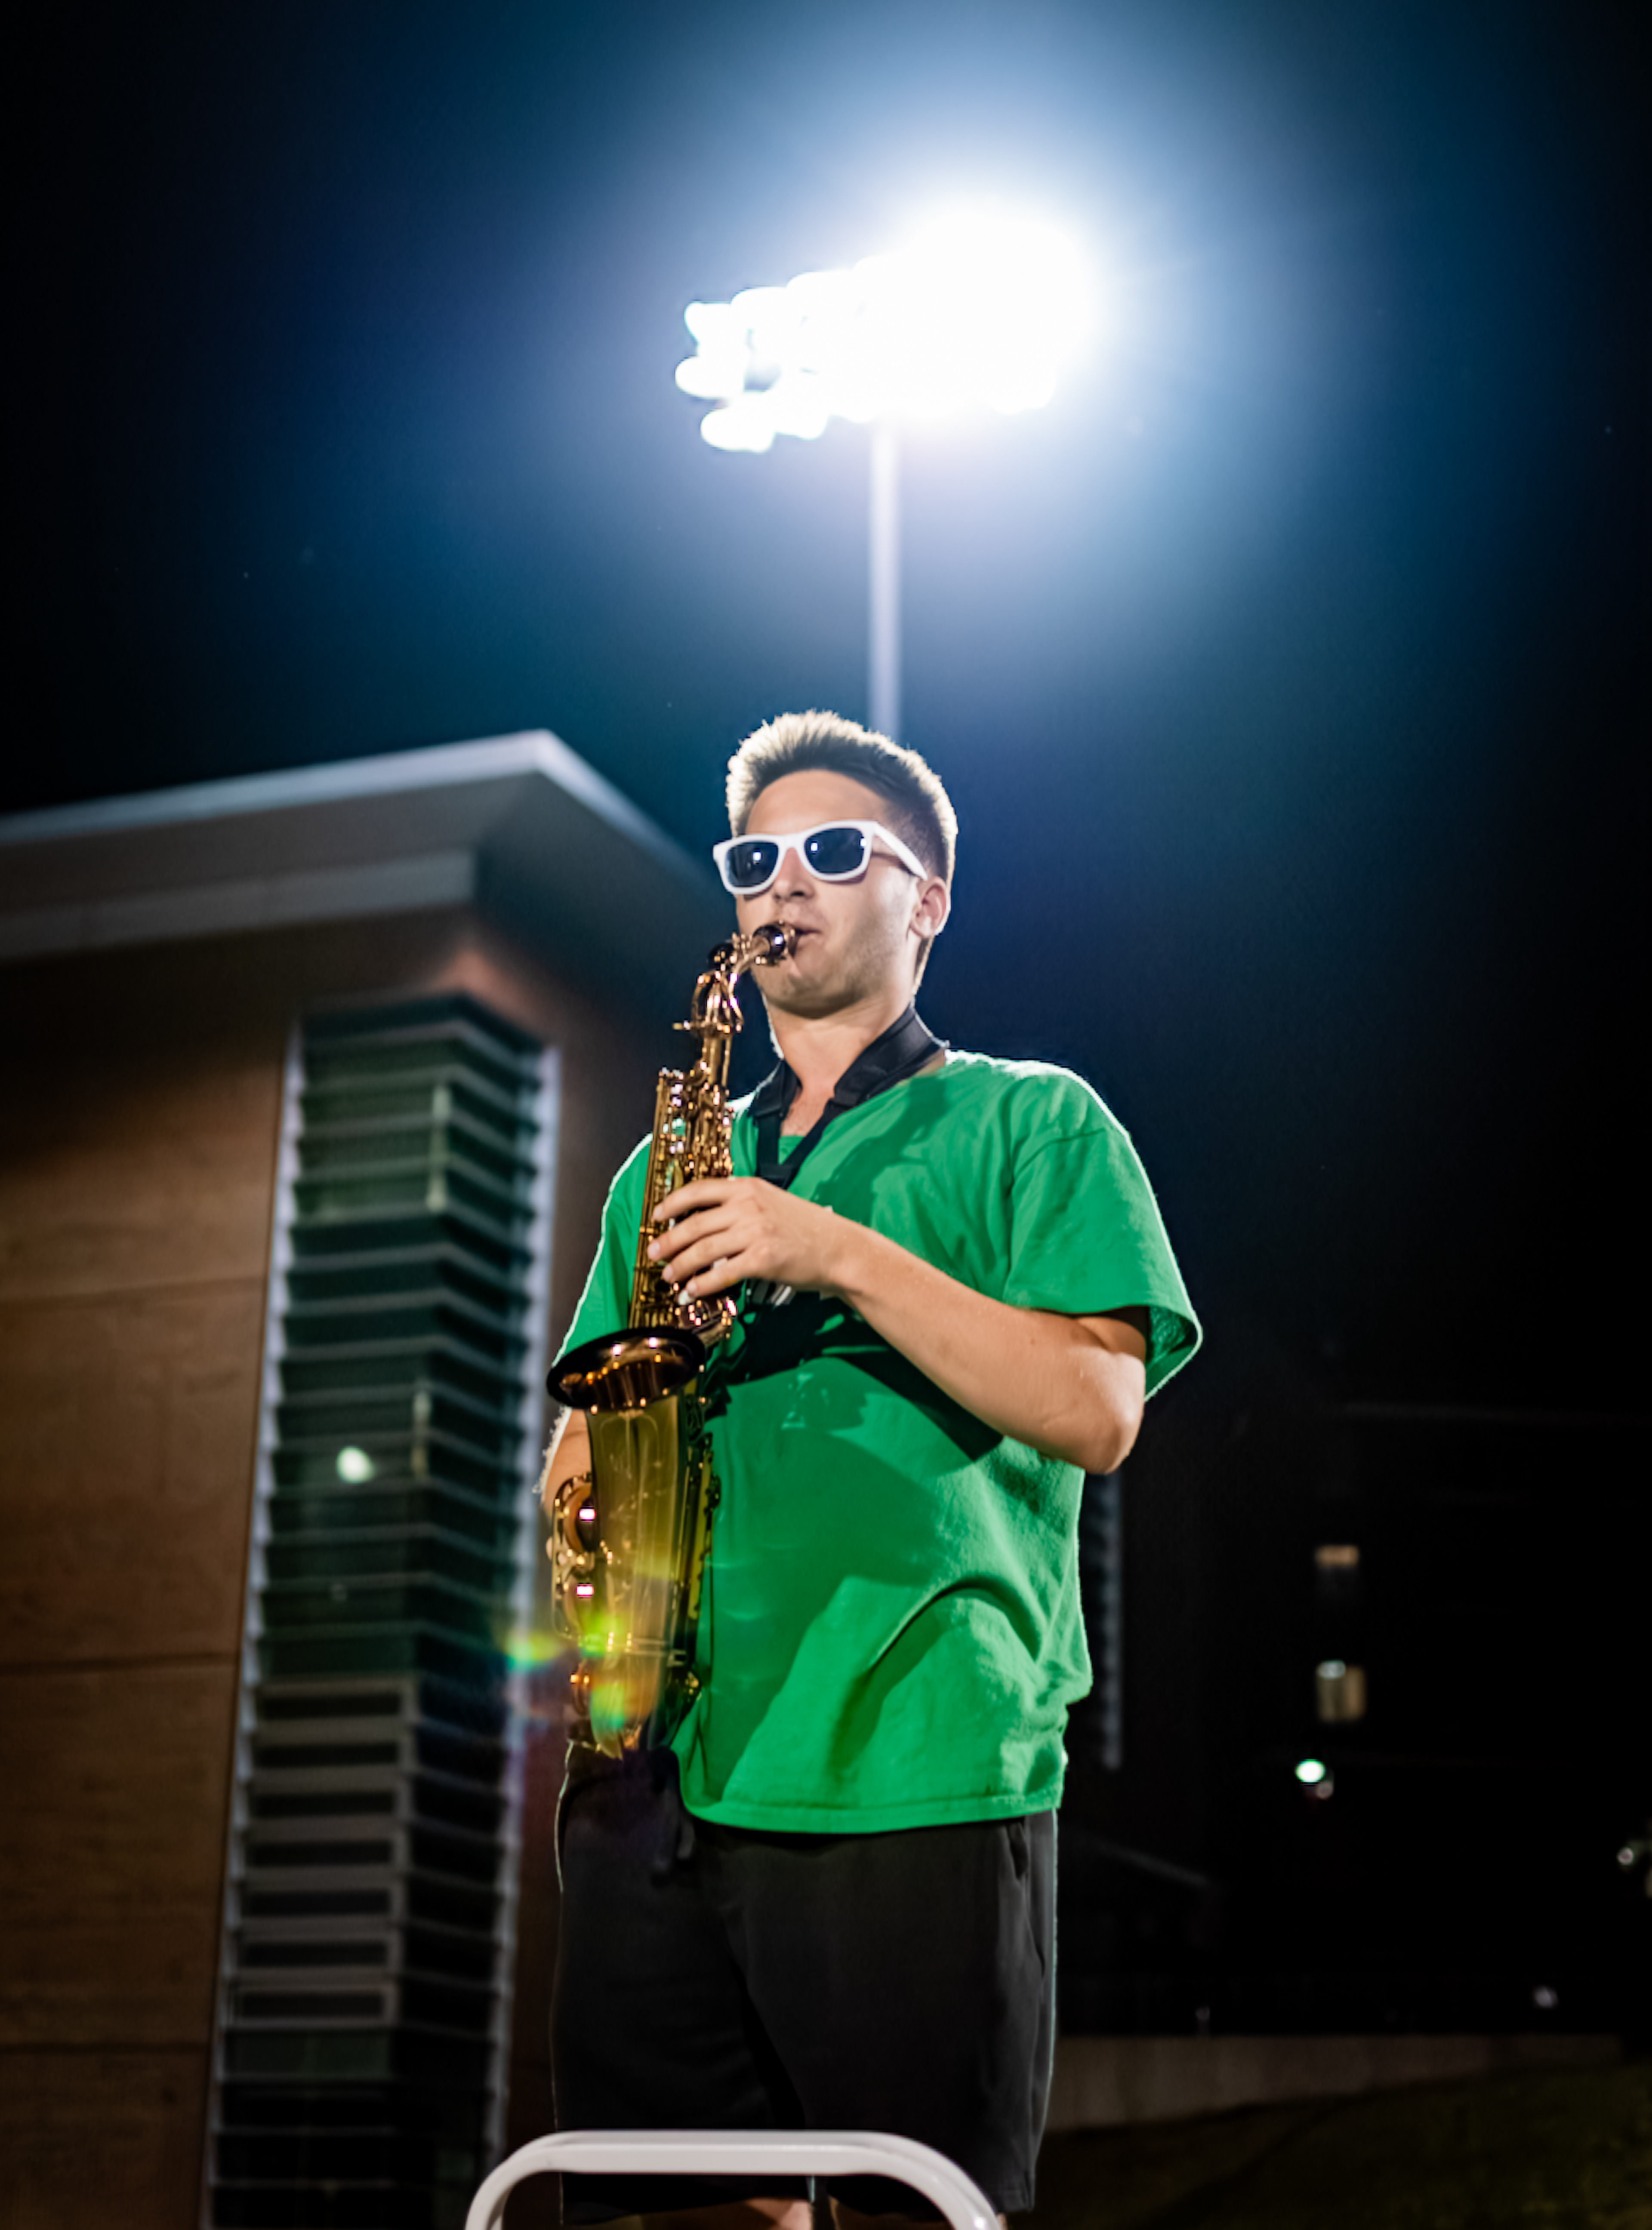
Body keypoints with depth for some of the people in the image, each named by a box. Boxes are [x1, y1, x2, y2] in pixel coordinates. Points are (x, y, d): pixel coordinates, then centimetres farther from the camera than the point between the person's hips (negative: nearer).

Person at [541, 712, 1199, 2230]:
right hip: (663, 1778, 5)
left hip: (920, 1781, -4)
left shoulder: (1031, 1124, 7)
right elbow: (587, 1431, 23)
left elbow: (1097, 1412, -6)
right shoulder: (671, 1166, 22)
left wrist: (841, 1256, -13)